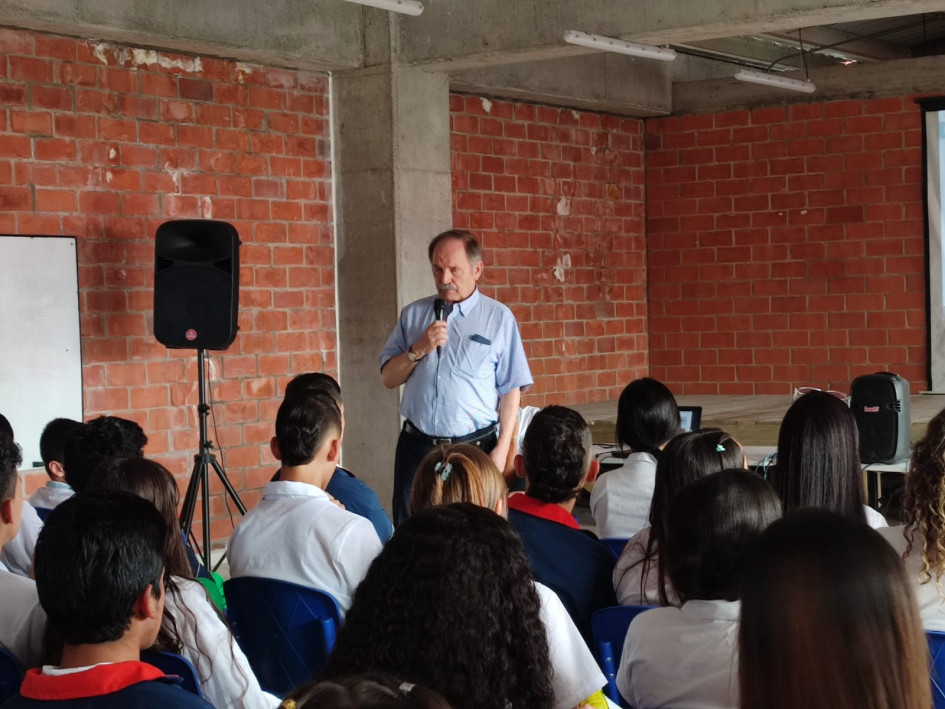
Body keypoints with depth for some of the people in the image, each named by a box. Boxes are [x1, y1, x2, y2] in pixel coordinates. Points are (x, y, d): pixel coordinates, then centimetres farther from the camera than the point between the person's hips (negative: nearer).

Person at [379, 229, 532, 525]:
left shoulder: (499, 318, 0)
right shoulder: (413, 314, 10)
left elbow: (511, 390, -2)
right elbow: (388, 378, 9)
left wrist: (502, 448, -8)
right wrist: (418, 350, -8)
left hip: (474, 448, -3)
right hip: (416, 446, 3)